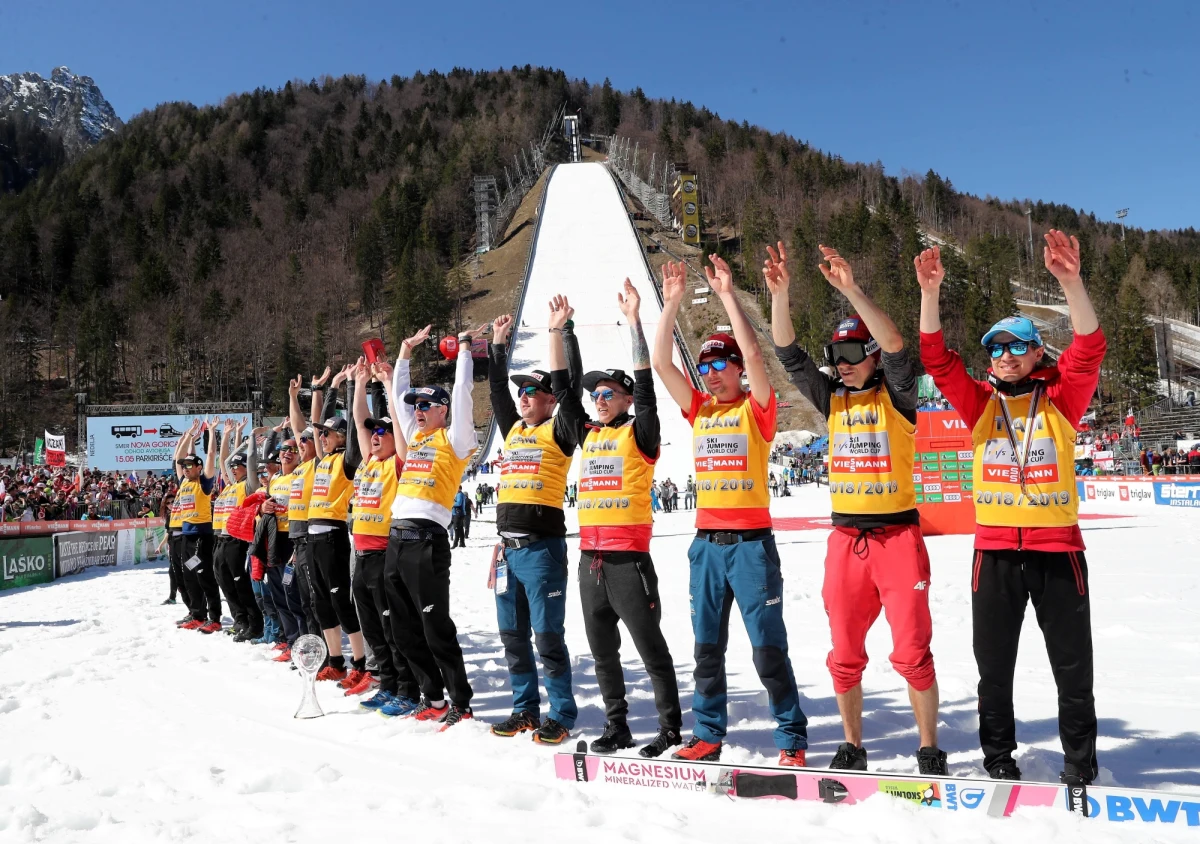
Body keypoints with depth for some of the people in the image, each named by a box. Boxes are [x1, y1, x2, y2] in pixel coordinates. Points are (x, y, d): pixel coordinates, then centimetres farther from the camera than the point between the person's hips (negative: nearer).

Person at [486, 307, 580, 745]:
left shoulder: (558, 432, -2)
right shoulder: (513, 429, 15)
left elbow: (564, 386, -13)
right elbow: (497, 389, 20)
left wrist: (557, 332, -12)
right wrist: (498, 343, 19)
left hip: (543, 547, -7)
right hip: (508, 547, 7)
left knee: (548, 637, -3)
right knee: (513, 635, 12)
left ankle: (562, 716, 8)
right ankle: (525, 709, 24)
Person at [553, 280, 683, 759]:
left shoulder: (639, 434, -2)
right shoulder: (588, 434, 13)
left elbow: (646, 385, -13)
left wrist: (634, 320, -16)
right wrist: (557, 331, 13)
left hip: (629, 559, -7)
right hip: (590, 558, 7)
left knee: (651, 648, 1)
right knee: (603, 651, 13)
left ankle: (671, 728, 12)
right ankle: (616, 726, 25)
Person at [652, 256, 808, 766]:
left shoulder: (756, 408, -2)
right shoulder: (699, 410, 10)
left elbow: (753, 352, -18)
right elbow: (661, 362, 4)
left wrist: (727, 294, -16)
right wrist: (672, 302, -2)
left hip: (751, 541, -5)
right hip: (706, 542, 5)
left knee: (768, 647, 0)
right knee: (707, 646, 11)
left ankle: (791, 738, 11)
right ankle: (708, 734, 22)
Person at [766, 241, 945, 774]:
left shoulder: (895, 396, -3)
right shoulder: (832, 399, 8)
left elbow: (895, 346, -21)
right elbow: (789, 355, -1)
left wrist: (850, 289, -29)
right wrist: (780, 292, -13)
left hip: (898, 534, -4)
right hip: (845, 538, 4)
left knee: (912, 653, -2)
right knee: (845, 655, 9)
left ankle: (929, 750, 13)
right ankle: (852, 746, 23)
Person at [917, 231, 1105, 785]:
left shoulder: (1060, 401, 1)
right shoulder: (980, 403, 5)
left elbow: (1089, 349, -15)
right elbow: (936, 359, -6)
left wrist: (1070, 282, -28)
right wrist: (930, 293, -19)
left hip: (1057, 548, -1)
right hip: (995, 551, 2)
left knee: (1073, 666, 8)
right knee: (994, 665, 10)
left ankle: (1080, 764, 24)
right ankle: (998, 757, 26)